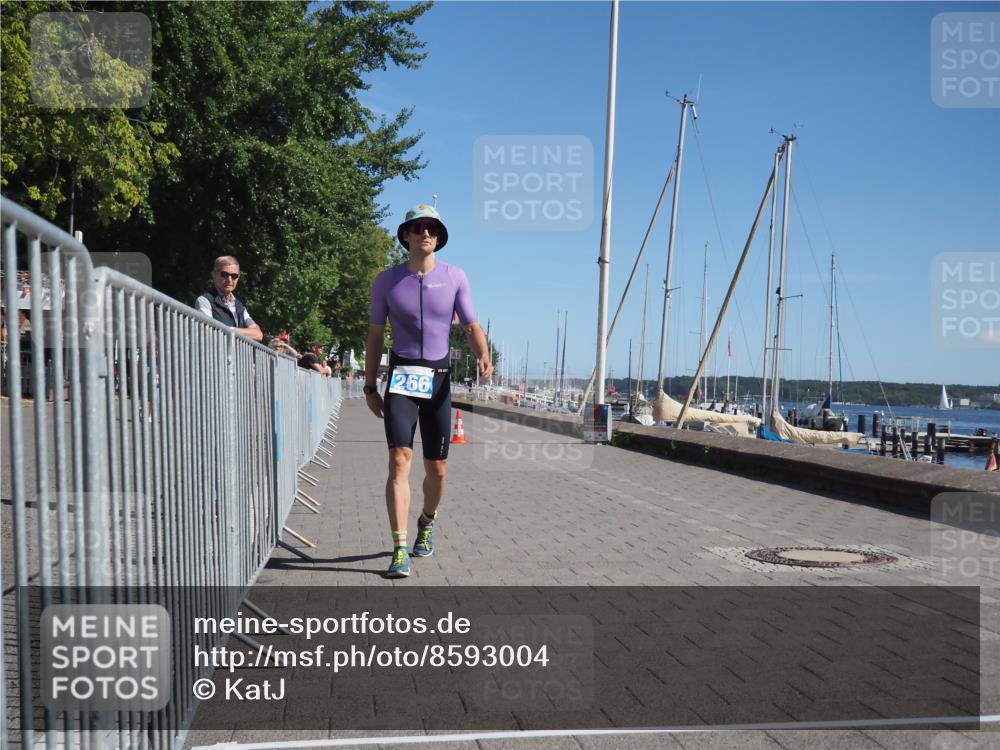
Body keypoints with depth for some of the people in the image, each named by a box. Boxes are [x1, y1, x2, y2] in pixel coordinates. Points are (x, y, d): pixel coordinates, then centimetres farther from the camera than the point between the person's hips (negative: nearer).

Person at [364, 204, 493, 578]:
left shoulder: (455, 277, 3)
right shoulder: (386, 280, 3)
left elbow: (471, 326, 4)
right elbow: (375, 336, 8)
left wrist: (484, 357, -17)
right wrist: (369, 387, 7)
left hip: (438, 379, 1)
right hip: (400, 378, -1)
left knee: (437, 469, 7)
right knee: (400, 459, -16)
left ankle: (427, 521, 38)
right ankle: (400, 551, -15)